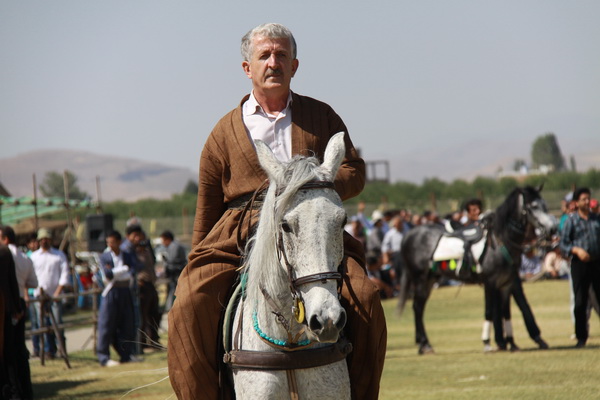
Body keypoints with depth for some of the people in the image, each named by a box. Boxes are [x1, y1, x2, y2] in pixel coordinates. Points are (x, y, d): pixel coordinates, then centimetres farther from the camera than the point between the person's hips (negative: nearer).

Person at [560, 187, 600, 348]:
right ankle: (581, 337, 9)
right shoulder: (571, 221, 1)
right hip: (579, 264, -2)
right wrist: (576, 250, -17)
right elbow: (563, 244, -2)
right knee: (580, 301, 0)